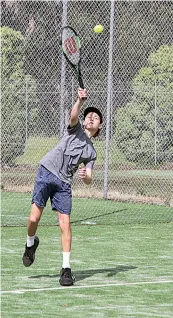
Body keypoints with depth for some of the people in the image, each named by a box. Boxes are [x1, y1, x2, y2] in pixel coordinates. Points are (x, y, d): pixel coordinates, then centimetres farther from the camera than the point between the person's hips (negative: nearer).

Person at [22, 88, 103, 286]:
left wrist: (85, 176, -15)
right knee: (34, 218, -8)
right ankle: (30, 244, 24)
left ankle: (66, 269, -3)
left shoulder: (91, 152, 19)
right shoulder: (76, 129, 11)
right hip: (46, 173, -3)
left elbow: (89, 180, 9)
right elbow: (73, 115, -13)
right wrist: (80, 101, -32)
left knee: (65, 224, -7)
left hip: (64, 183, 3)